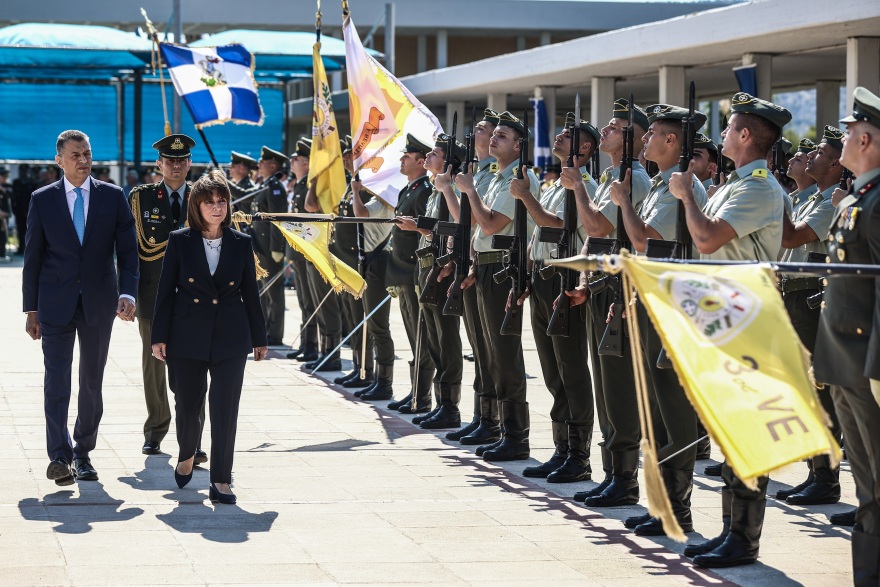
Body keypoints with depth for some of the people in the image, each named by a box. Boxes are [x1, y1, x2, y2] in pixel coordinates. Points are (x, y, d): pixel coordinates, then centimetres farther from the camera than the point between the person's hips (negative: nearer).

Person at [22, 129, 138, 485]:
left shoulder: (113, 197, 2)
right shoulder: (42, 200, 1)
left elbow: (128, 250, 1)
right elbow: (33, 257, 4)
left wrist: (127, 294, -13)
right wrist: (31, 310, 1)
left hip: (99, 303, 1)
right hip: (55, 304, -1)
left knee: (93, 382, 9)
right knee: (56, 379, -10)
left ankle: (82, 452, 21)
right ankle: (60, 456, -14)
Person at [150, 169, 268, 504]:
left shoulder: (241, 244, 4)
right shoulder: (180, 241, 1)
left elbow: (250, 293, 9)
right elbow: (166, 290, 2)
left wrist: (259, 338, 11)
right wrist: (160, 336, -2)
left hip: (230, 338, 0)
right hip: (187, 337, 0)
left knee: (225, 409, -6)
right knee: (187, 405, 9)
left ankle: (221, 481, 0)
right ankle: (187, 455, 40)